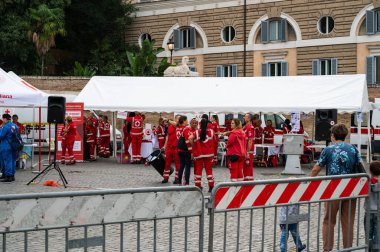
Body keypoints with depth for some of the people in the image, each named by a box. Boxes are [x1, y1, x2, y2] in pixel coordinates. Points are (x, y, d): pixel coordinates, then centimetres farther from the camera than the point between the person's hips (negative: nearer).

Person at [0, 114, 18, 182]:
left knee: (7, 161, -4)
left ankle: (8, 176, -3)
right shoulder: (15, 126, 9)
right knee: (12, 160, 13)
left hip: (6, 147, -8)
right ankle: (12, 175, 20)